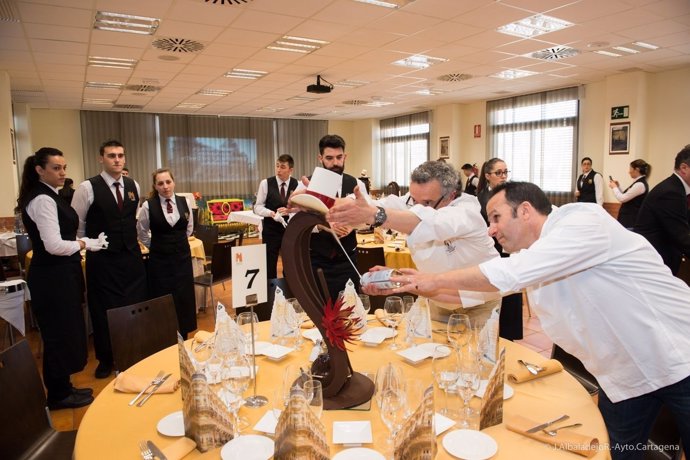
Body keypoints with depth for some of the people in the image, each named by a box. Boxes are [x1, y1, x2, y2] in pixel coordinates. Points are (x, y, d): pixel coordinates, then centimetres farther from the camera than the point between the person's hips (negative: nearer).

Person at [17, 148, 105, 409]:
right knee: (60, 334, 3)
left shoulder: (47, 196, 12)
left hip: (57, 275, 10)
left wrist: (79, 243, 11)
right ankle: (59, 395, 19)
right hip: (53, 277, -10)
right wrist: (84, 244, -12)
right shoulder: (43, 200, -19)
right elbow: (54, 245, -25)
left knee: (64, 332, 18)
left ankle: (62, 388, 31)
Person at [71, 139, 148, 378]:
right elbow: (75, 223, -1)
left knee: (137, 307, 8)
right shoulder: (88, 187, -10)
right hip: (102, 259, -3)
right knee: (104, 310, 9)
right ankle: (105, 359, 27)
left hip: (132, 257, 4)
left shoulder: (133, 186, 4)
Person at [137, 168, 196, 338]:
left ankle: (182, 339, 21)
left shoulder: (183, 202, -1)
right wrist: (156, 246, 8)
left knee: (184, 298, 7)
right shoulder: (148, 205, -9)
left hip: (182, 257, 3)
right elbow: (141, 232, 6)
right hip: (159, 260, -2)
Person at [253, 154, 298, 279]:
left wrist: (289, 211, -21)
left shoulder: (297, 185, -2)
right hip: (270, 230, -1)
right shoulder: (265, 183, -5)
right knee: (269, 265, 6)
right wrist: (270, 213, -23)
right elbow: (258, 207, -4)